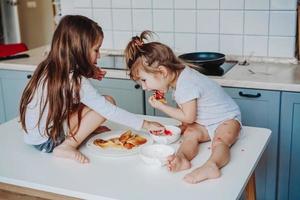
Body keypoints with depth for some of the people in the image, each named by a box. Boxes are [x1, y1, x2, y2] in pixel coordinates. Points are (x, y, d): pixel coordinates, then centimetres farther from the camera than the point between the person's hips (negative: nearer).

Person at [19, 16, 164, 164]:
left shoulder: (50, 68, -1)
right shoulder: (76, 81, -23)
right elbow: (109, 111, -21)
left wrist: (88, 74, 0)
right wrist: (145, 124, -14)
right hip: (47, 141, -8)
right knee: (108, 101, -14)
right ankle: (67, 146, -12)